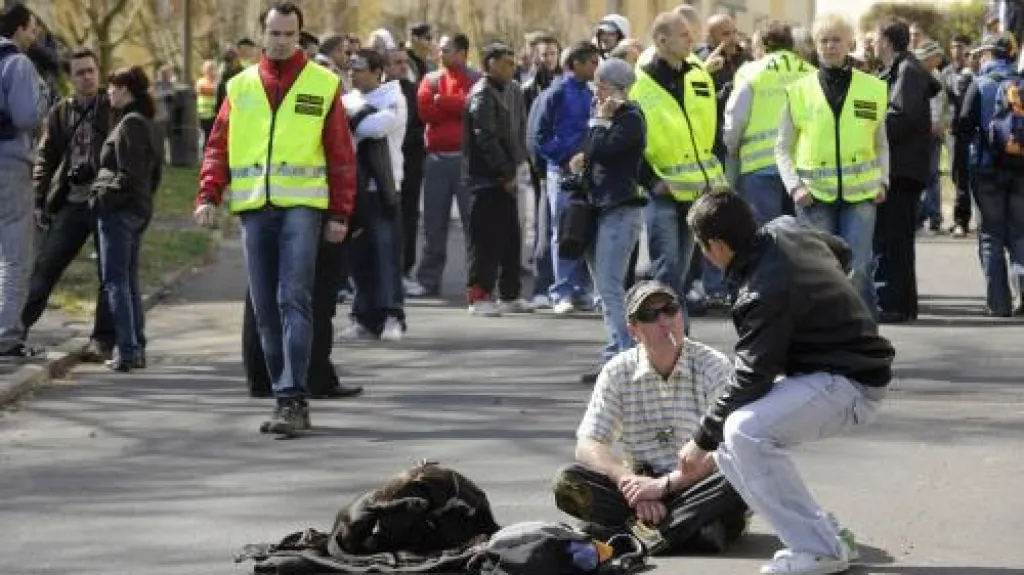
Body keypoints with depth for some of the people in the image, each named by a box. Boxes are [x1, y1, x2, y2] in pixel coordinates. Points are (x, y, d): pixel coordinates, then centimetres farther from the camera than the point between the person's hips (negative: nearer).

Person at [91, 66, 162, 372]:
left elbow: (128, 174, -20)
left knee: (115, 281, -6)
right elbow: (154, 174, 18)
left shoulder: (129, 124, -14)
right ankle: (137, 349, 18)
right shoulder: (149, 125, 15)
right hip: (140, 209, 10)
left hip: (118, 209, -9)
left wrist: (105, 196, -12)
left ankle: (126, 350, -10)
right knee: (130, 281, 15)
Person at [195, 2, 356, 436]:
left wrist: (340, 213, -2)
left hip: (302, 207, -4)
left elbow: (341, 155, 4)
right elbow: (218, 146, 10)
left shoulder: (323, 85, 5)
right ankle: (289, 398, 15)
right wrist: (209, 195, -4)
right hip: (254, 208, 4)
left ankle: (292, 399, -16)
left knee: (293, 301, -14)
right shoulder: (241, 86, 13)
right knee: (265, 310, 6)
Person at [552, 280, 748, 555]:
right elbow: (588, 446, -4)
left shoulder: (714, 367, -5)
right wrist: (631, 483, -23)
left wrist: (665, 484, -23)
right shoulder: (618, 372, 3)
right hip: (641, 481, 3)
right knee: (567, 482, -23)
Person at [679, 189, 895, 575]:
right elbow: (842, 252, 23)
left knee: (743, 430, -29)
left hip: (850, 387, -10)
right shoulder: (785, 230, 1)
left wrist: (702, 440, -10)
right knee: (728, 447, 6)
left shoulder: (764, 293, -26)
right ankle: (825, 534, 8)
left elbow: (750, 381, -22)